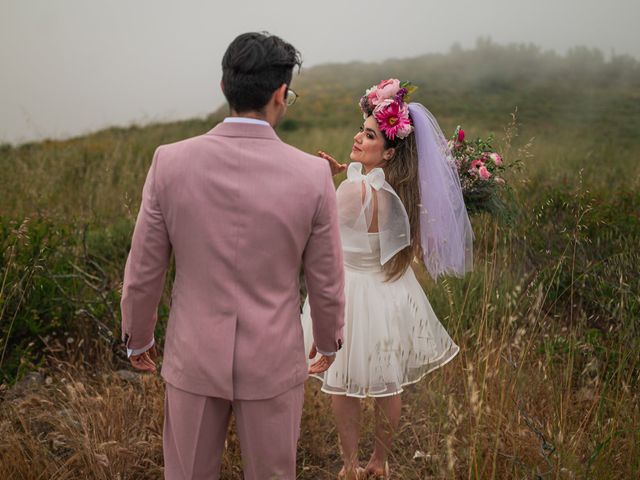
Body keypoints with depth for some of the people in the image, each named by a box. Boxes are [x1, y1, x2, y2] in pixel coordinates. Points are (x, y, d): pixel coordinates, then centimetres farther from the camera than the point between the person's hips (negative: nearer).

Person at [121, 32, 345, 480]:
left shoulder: (170, 162, -12)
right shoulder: (314, 174, -14)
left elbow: (143, 272, -5)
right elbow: (327, 280, -4)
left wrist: (137, 338, 13)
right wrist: (329, 341, 15)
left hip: (194, 357, 1)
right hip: (273, 361, -1)